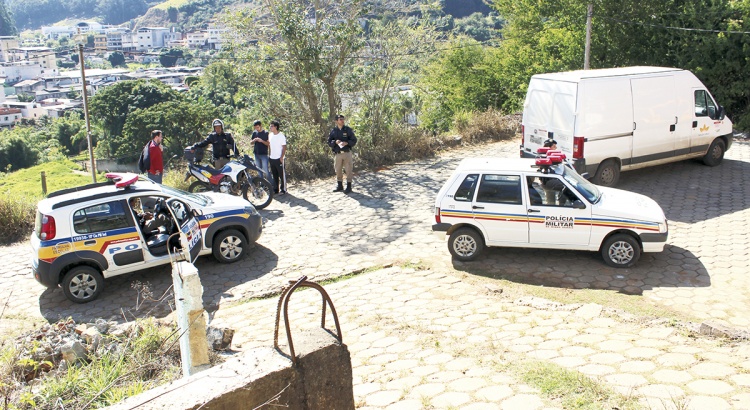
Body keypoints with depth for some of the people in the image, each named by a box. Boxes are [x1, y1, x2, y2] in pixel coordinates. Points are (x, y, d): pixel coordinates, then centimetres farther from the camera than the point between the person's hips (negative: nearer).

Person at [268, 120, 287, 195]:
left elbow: (284, 147, -9)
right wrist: (269, 155, 11)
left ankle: (283, 189, 8)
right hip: (271, 158, 6)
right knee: (274, 175, 12)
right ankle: (275, 189, 19)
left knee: (282, 175, 1)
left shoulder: (281, 135, -9)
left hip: (279, 159, -6)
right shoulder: (270, 135, 9)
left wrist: (282, 157, -15)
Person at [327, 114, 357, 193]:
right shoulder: (333, 131, 4)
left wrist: (347, 143, -18)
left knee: (348, 170, 0)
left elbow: (354, 140, -1)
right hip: (337, 154, 2)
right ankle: (339, 186, 23)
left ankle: (349, 186, 8)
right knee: (338, 170, 9)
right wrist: (335, 142, -17)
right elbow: (329, 142, 3)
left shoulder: (348, 130, 1)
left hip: (347, 153, -2)